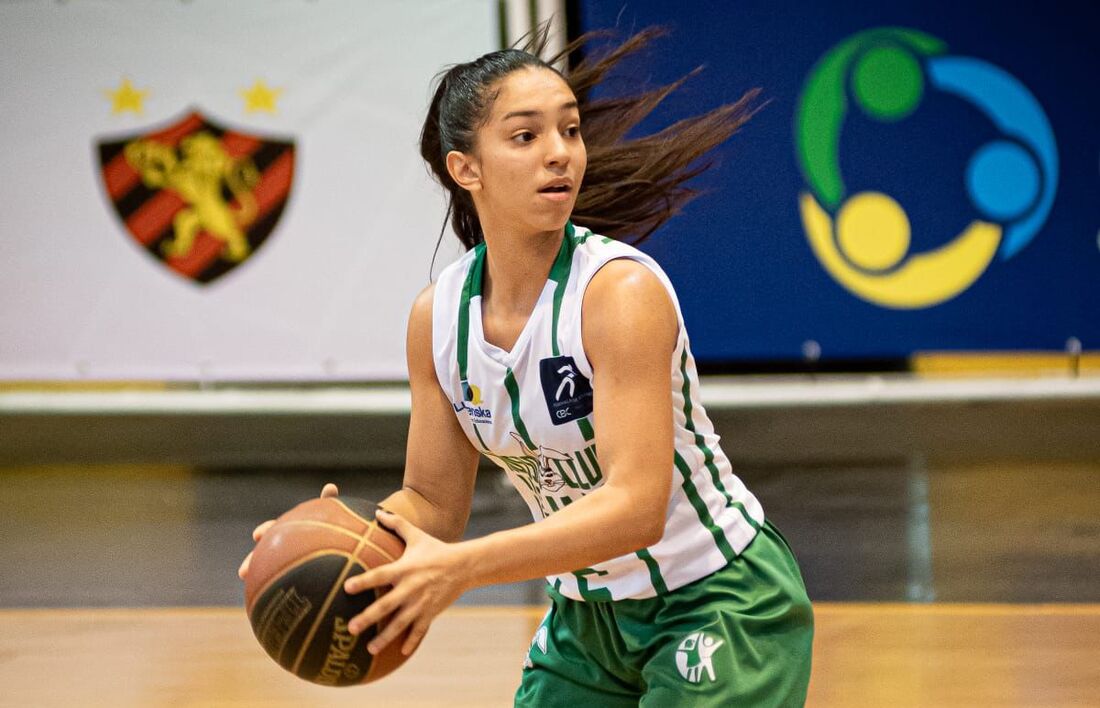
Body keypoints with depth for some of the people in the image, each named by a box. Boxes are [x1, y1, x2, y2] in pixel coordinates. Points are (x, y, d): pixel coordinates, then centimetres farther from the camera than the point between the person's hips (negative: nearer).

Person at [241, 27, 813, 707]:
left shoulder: (622, 291, -25)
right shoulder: (438, 316, -6)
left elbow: (636, 509, -33)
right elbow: (435, 502, 2)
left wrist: (460, 567, -42)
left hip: (721, 606, -6)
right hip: (588, 617, 6)